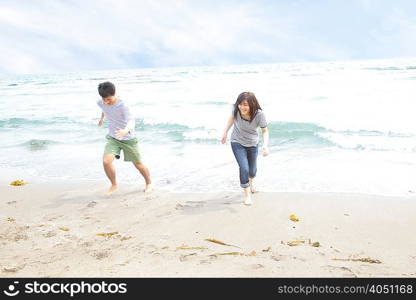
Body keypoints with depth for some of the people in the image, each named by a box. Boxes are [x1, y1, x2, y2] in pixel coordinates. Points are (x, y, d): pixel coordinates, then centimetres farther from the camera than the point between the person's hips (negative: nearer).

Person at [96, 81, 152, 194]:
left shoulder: (122, 105, -26)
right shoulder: (101, 103, -8)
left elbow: (131, 121, -37)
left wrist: (125, 130, -59)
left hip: (128, 139, -4)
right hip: (112, 138, 4)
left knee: (138, 164, 9)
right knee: (106, 161, -19)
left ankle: (149, 183, 37)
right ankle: (114, 185, 6)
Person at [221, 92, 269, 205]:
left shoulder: (259, 114, -30)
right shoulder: (236, 109, -26)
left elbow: (265, 131, -19)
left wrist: (265, 145, -35)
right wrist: (225, 133, 4)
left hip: (253, 144, 1)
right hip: (237, 143, -1)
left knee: (252, 169, 20)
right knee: (244, 168, -13)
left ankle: (251, 182, 57)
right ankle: (247, 194, 11)